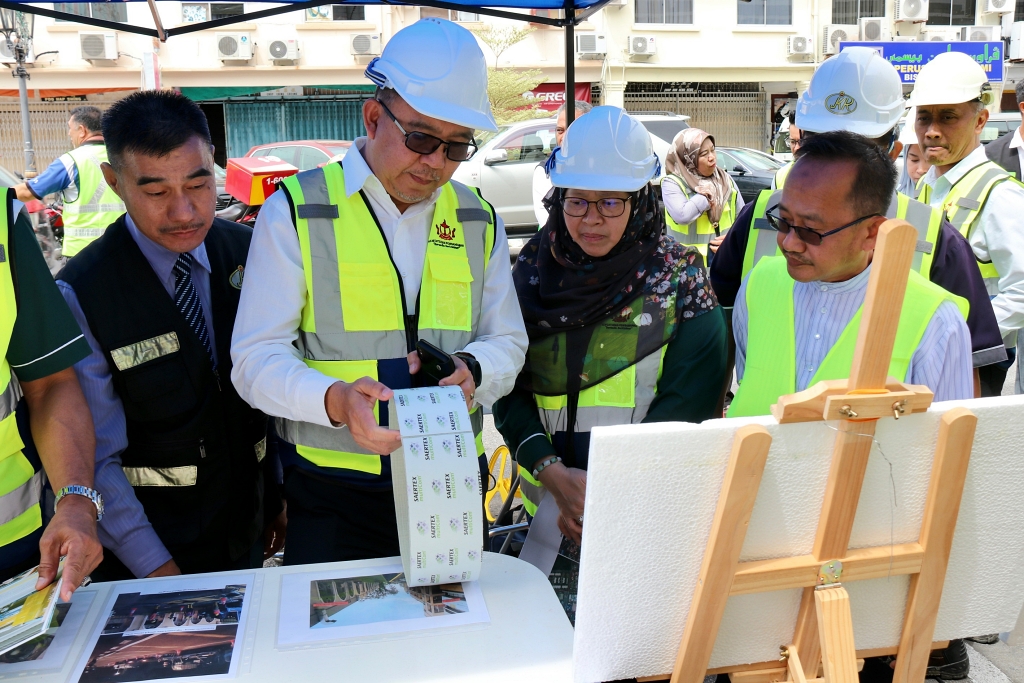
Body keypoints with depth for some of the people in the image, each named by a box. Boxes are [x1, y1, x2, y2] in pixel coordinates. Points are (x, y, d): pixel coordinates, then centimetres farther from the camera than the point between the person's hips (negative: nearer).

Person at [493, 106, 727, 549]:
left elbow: (687, 399, -10)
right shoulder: (533, 266, 0)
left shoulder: (679, 274, -6)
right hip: (544, 498, 3)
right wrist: (553, 474, -16)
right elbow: (508, 384, -3)